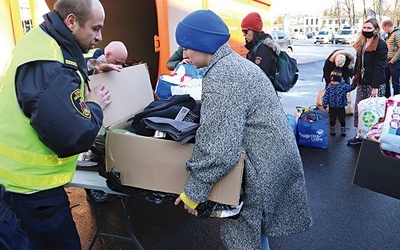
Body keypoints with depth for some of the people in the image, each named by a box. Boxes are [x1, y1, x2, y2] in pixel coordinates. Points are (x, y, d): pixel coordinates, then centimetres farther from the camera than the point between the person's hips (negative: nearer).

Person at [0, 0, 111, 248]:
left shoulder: (43, 42, 4)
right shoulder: (48, 65, -29)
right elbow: (73, 136, -35)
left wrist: (87, 70, 7)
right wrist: (95, 106, -16)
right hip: (32, 183, -10)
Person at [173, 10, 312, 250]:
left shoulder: (220, 77, -23)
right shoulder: (235, 61, 9)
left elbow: (219, 151, -28)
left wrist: (193, 192, -16)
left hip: (264, 165, -10)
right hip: (277, 156, 10)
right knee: (255, 228, 25)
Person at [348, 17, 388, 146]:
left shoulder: (381, 45, -10)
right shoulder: (361, 44, 12)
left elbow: (379, 67, -14)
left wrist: (375, 87, -18)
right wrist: (355, 75, 13)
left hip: (375, 84, -7)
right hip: (362, 82, 7)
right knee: (358, 109, 8)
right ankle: (360, 135, 18)